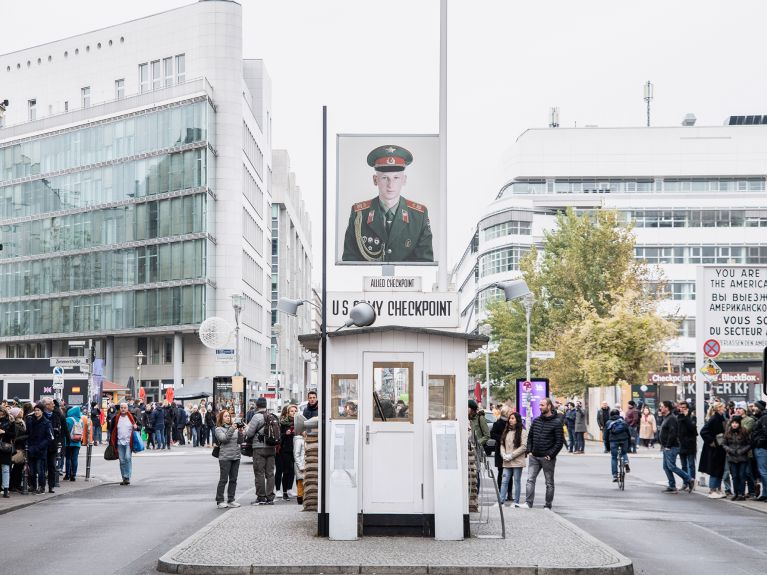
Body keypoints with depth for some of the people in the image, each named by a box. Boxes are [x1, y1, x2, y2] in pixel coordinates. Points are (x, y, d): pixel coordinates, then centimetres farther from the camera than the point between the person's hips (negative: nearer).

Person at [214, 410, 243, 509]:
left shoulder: (234, 428, 13)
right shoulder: (218, 429, 0)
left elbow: (240, 441, 9)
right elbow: (224, 438, -17)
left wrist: (240, 432, -7)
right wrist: (231, 430, -22)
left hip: (236, 456, 5)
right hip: (225, 457, -5)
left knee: (233, 479, 7)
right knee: (223, 480, -4)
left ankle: (231, 500, 13)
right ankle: (220, 501, 1)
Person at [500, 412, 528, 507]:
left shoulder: (522, 431, -5)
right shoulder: (506, 431, 13)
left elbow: (524, 447, -11)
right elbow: (502, 444, 14)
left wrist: (511, 455, -13)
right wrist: (504, 455, -4)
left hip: (517, 461, -5)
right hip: (507, 462, 5)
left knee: (517, 481, 3)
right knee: (504, 481, 0)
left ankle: (516, 502, 9)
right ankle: (501, 500, -1)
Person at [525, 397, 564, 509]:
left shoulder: (556, 423, -7)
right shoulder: (536, 420, 9)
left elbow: (559, 441, -10)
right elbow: (530, 436, 16)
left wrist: (550, 454, -14)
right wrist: (529, 451, 4)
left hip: (547, 458, -5)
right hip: (534, 457, 5)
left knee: (549, 483, 6)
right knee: (530, 480, -5)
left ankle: (548, 506, 13)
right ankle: (528, 503, -7)